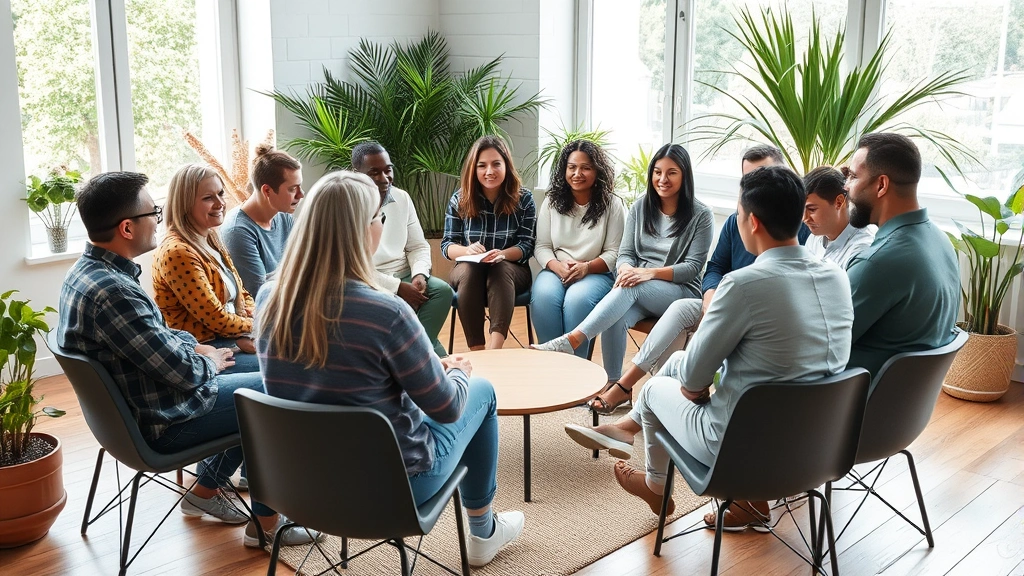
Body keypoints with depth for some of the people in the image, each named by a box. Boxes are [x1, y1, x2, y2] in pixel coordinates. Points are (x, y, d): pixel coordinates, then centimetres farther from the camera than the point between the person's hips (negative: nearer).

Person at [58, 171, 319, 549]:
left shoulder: (86, 271, 1)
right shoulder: (112, 292, -32)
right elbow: (185, 373, -27)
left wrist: (194, 347, 2)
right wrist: (210, 362, -6)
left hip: (132, 404, 10)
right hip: (160, 424, -10)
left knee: (251, 383, 23)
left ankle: (206, 490, 30)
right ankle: (266, 523, 11)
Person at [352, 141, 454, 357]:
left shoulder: (402, 198, 7)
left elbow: (418, 247, 10)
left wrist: (419, 275, -13)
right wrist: (397, 287, -22)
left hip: (404, 276, 5)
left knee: (442, 290, -21)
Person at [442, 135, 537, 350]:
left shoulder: (523, 199, -1)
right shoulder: (459, 200, 0)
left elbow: (527, 245, -5)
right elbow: (447, 245, 0)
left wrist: (502, 254, -26)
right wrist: (467, 250, -23)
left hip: (511, 270, 0)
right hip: (468, 270, 1)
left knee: (500, 271, -36)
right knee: (469, 272, -35)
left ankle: (494, 349, -52)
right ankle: (477, 351, -38)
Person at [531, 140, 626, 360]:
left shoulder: (612, 205, 1)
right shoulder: (552, 201, 9)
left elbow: (614, 253, -1)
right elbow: (542, 247, 7)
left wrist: (586, 267, -19)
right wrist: (557, 266, -15)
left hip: (596, 273, -2)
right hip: (556, 271, 2)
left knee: (577, 299, -35)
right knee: (543, 296, -32)